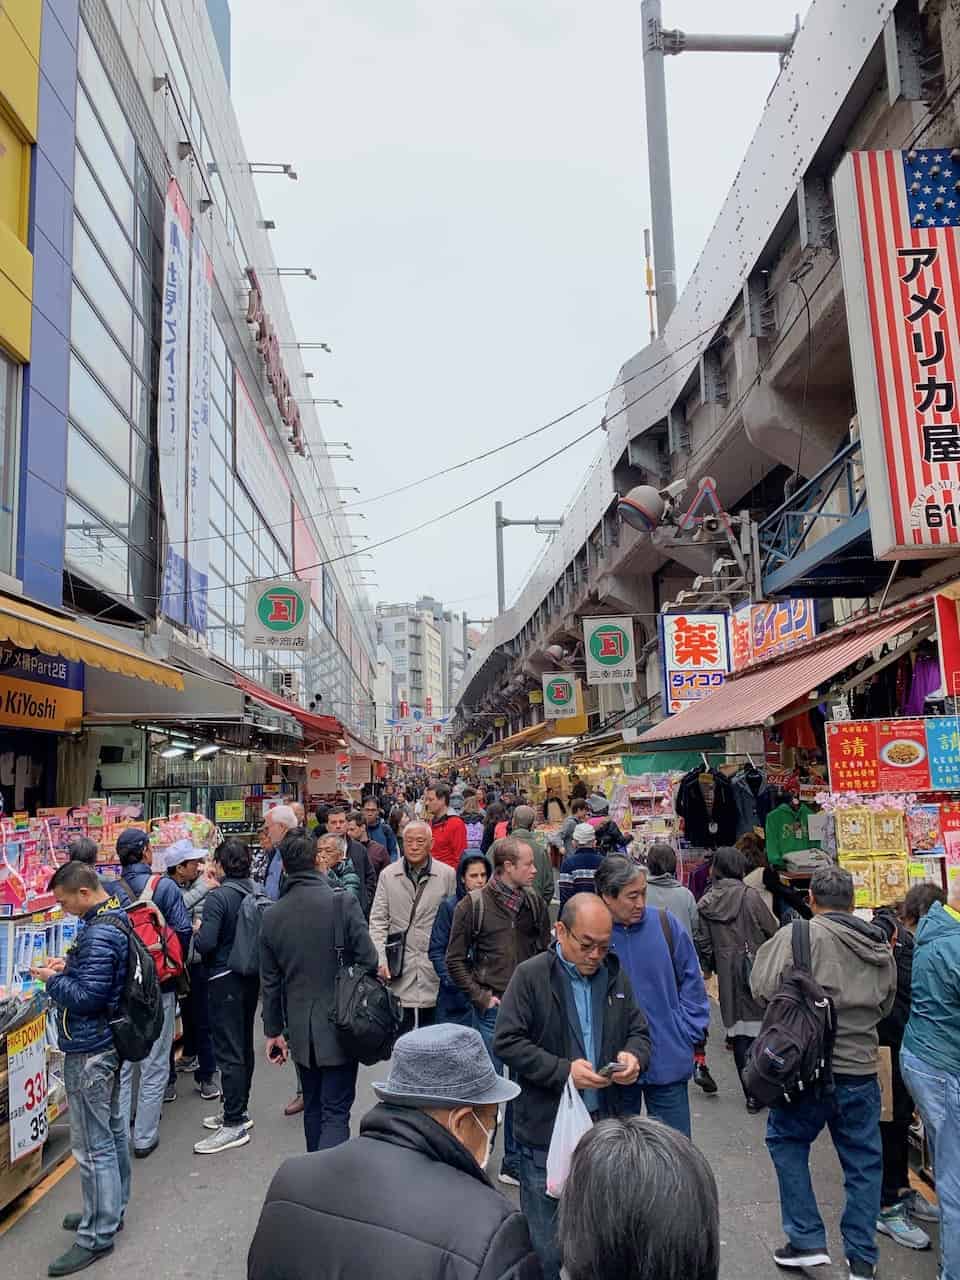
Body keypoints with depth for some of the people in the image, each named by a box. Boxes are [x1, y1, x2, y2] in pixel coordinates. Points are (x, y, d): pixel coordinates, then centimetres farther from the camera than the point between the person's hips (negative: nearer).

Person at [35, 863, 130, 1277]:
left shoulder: (99, 933, -26)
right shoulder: (114, 917, 5)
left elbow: (85, 998, -25)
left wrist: (52, 980, -11)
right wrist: (69, 966, 5)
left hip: (89, 1051, -10)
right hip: (107, 1041, 10)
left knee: (92, 1146, 2)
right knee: (113, 1128, 20)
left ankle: (97, 1236, 13)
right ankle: (110, 1210, 35)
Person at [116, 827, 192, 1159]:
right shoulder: (164, 886, -14)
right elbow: (183, 929, -14)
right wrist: (175, 965, 4)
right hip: (158, 985, -3)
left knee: (121, 1061, 17)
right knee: (154, 1065, 9)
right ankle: (144, 1137, 15)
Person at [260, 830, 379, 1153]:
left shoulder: (272, 916, -1)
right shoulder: (343, 902, -15)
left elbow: (270, 981, 6)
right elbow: (368, 960, -13)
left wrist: (273, 1030, 15)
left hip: (300, 1030, 4)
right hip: (340, 1026, -4)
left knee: (313, 1108, 20)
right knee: (336, 1113, 0)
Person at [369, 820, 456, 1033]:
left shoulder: (447, 875, 0)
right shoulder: (388, 875, 4)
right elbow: (378, 921, 4)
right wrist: (380, 960, -6)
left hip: (434, 970, 0)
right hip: (400, 971, 1)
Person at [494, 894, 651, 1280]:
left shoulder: (616, 975, 3)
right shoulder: (530, 975, -12)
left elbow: (639, 1031, 12)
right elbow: (506, 1042, -13)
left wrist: (634, 1056, -11)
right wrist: (563, 1070, -21)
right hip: (546, 1129, -4)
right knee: (545, 1244, 9)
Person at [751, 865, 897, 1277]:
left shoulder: (800, 934, -15)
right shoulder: (881, 949, 4)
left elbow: (763, 988, -19)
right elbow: (885, 1006, 14)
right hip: (862, 1069, 5)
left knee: (786, 1140, 17)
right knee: (864, 1160, 17)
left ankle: (807, 1240, 17)